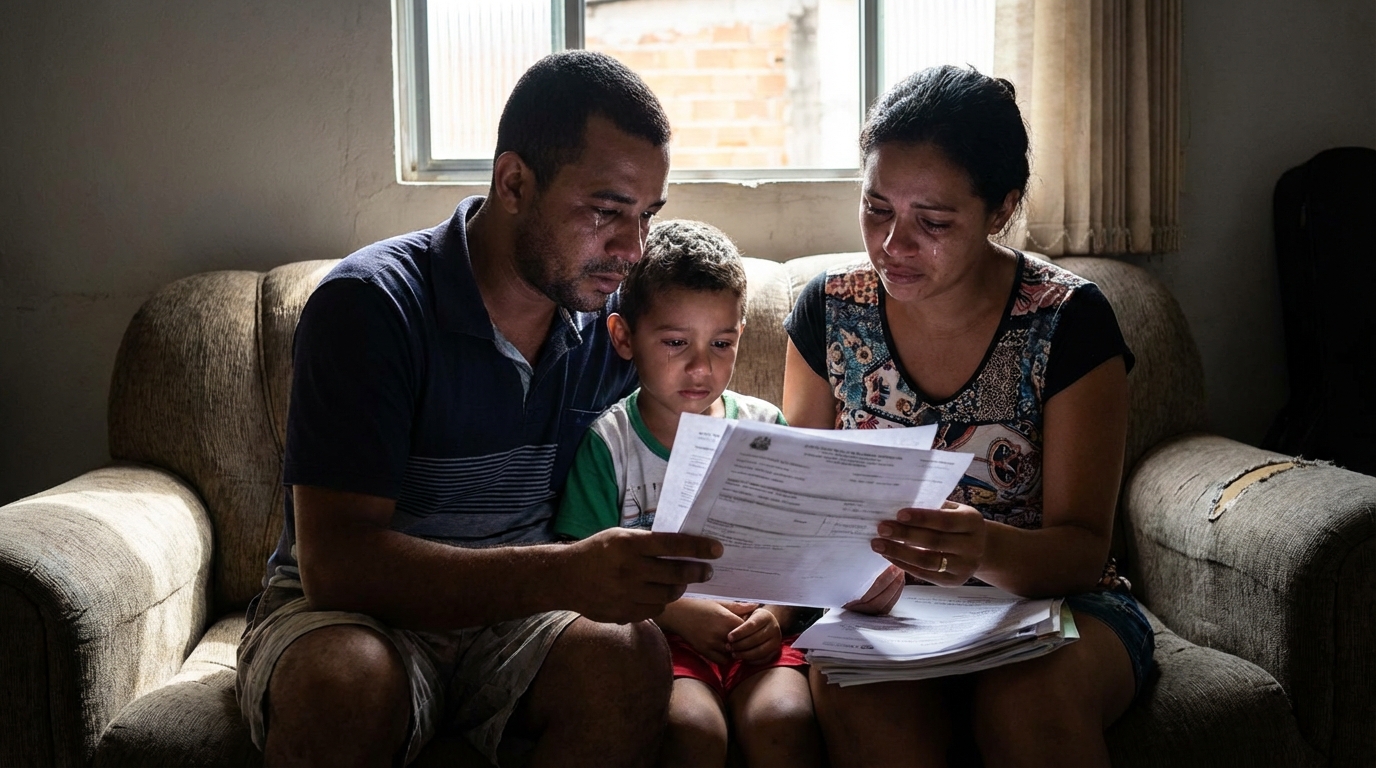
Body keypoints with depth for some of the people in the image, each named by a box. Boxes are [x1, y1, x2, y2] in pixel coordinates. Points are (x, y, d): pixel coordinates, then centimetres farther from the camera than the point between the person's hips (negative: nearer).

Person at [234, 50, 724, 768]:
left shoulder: (612, 319, 1)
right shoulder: (369, 304, -16)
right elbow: (336, 561, -25)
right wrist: (567, 574, -38)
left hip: (519, 612, 4)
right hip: (357, 613, -4)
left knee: (631, 653, -28)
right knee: (347, 678, -38)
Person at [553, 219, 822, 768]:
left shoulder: (765, 428, 9)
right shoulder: (606, 442, 0)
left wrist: (777, 614, -9)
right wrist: (679, 613, -14)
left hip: (755, 632, 2)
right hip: (658, 631, -2)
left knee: (783, 720, -28)